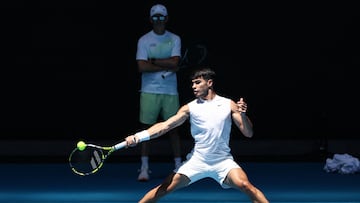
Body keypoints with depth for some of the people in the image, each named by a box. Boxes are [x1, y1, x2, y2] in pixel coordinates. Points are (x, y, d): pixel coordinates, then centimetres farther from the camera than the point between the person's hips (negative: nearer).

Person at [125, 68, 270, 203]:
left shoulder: (228, 105, 0)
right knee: (165, 188, -6)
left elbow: (248, 133, -1)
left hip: (223, 161, -1)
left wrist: (243, 114, -22)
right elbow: (165, 125, -6)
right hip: (197, 160, 1)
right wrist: (138, 137, -20)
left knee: (245, 185, -25)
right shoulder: (190, 108, 1)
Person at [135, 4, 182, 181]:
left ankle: (178, 166, 12)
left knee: (173, 129, 4)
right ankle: (144, 168, 3)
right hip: (149, 91, -1)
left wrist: (153, 61, -9)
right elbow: (142, 67, -10)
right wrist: (166, 67, -11)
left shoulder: (175, 39, 6)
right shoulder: (144, 40, 2)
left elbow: (175, 62, -9)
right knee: (147, 128, -2)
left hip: (170, 92, 1)